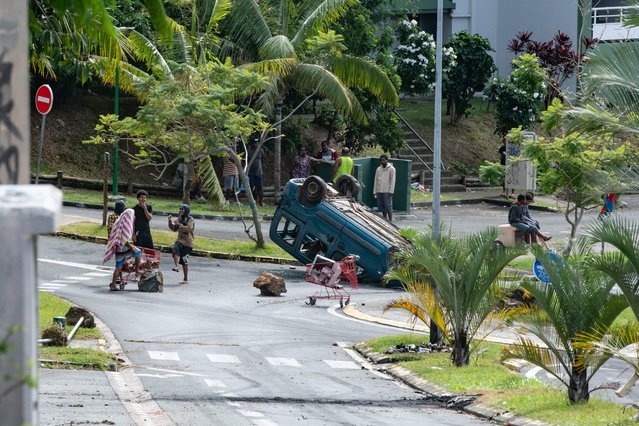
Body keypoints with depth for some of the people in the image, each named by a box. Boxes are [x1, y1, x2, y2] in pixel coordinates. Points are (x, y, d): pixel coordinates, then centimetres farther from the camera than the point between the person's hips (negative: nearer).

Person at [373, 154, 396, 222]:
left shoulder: (391, 169, -1)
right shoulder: (378, 169, 14)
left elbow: (392, 181, -5)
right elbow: (376, 181, 16)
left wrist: (391, 191, -12)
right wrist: (375, 192, 11)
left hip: (387, 191, -5)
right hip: (379, 191, 5)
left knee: (388, 207, -7)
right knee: (382, 208, 5)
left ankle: (390, 221, -5)